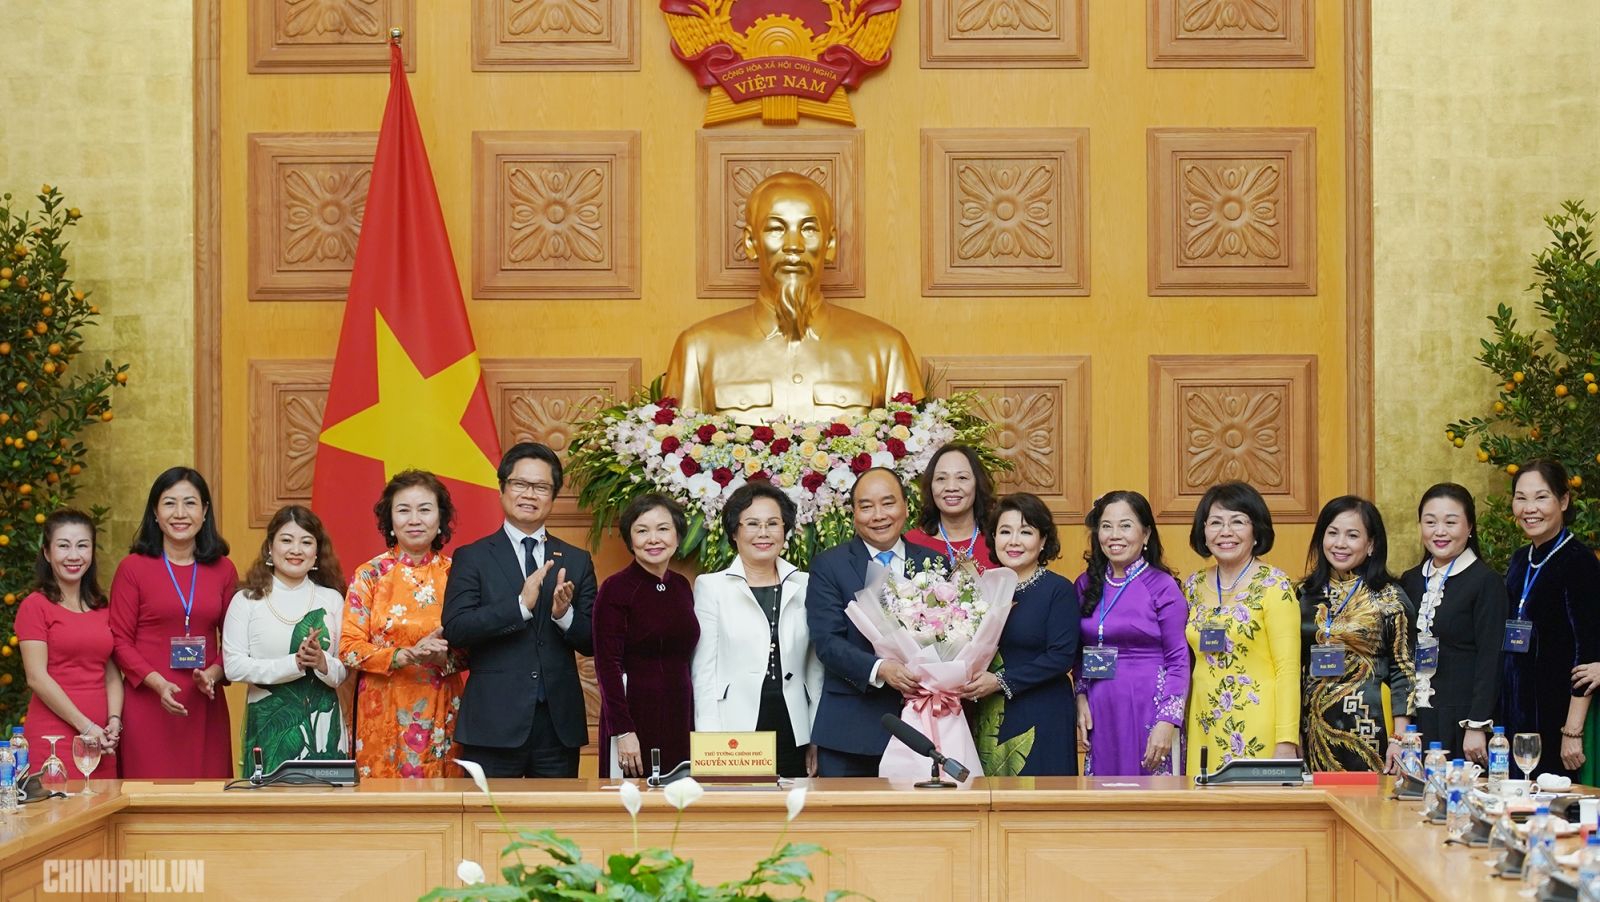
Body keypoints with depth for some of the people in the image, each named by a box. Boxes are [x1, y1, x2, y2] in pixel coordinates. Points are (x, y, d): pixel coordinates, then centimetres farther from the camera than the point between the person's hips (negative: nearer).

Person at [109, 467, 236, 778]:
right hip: (148, 705, -2)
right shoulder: (133, 568, 0)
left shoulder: (223, 570, 8)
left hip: (205, 707, 2)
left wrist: (213, 674, -7)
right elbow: (120, 640, -1)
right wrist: (158, 683, -14)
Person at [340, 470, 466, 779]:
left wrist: (446, 657, -15)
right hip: (384, 713, -1)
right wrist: (404, 656, -18)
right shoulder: (369, 575, 0)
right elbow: (349, 648, -4)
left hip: (440, 714, 1)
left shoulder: (454, 574, 3)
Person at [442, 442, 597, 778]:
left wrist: (565, 614, -13)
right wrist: (520, 605, -19)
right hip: (495, 725, -3)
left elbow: (593, 643, 7)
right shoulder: (472, 558, 4)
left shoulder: (577, 561, 11)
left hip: (559, 725, 3)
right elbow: (455, 629, -10)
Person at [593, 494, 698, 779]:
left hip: (679, 716, 6)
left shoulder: (681, 587, 10)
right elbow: (607, 665, -11)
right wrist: (622, 731, -17)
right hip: (636, 714, -5)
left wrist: (695, 724, 12)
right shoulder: (616, 589, -7)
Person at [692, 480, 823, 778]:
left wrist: (817, 740, 8)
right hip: (736, 733, -2)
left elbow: (815, 668, 12)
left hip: (793, 737, 2)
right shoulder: (711, 586, 5)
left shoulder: (805, 586, 11)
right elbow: (703, 670, 2)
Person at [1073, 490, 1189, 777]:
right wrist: (1081, 698, 2)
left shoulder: (1162, 586, -4)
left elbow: (1178, 661, -6)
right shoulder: (1087, 585, 9)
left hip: (1148, 713, -4)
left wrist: (1168, 722, -14)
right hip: (1099, 715, 4)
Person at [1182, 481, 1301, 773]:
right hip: (1205, 727, 5)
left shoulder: (1273, 585, -7)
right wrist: (1179, 726, 9)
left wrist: (1286, 742, -17)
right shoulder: (1194, 586, 9)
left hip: (1257, 729, -5)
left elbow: (1289, 669, -11)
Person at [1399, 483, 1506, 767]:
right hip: (1415, 719, 5)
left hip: (1462, 721, -5)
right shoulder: (1411, 581, 13)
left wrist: (1477, 726, -15)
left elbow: (1490, 659, -9)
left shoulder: (1487, 582, -4)